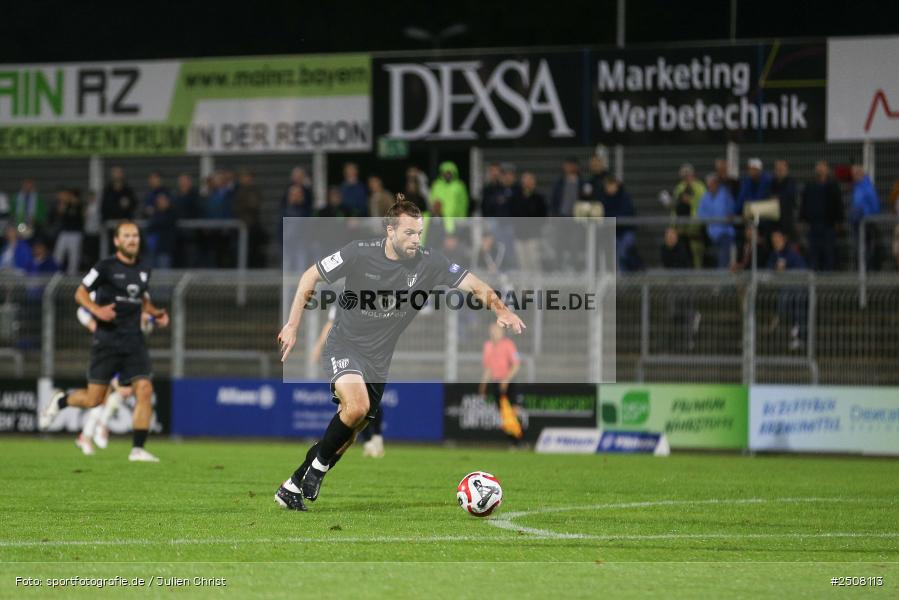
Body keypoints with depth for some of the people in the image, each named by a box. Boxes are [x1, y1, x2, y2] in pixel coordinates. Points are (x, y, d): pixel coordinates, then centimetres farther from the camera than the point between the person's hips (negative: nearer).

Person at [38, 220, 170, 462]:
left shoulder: (143, 270, 12)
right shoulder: (105, 267, -6)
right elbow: (80, 293, -4)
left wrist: (157, 314, 7)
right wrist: (96, 310, -22)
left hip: (134, 341, 4)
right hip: (107, 340, -4)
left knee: (145, 390, -13)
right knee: (94, 399, -3)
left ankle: (138, 449, -7)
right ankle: (60, 400, 30)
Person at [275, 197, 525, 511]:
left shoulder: (428, 263, -10)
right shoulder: (360, 253, -16)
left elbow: (475, 285, -13)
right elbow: (311, 276, -5)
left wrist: (501, 310, -32)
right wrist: (293, 325, -7)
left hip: (378, 360, 4)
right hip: (344, 346, -4)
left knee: (348, 433, 8)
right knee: (356, 406, -30)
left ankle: (293, 485, 25)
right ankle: (319, 463, -6)